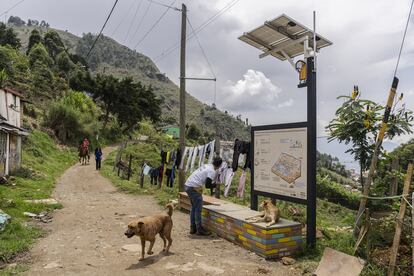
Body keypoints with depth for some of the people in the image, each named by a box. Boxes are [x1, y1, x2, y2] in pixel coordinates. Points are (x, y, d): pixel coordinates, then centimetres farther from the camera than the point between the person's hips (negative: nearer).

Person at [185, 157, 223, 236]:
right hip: (194, 187, -9)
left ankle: (193, 228, 24)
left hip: (187, 185, 9)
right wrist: (216, 184, 3)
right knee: (198, 209, 1)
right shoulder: (212, 171, -10)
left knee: (194, 207, 18)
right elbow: (207, 185, -14)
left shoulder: (206, 166, 15)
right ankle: (199, 229, 8)